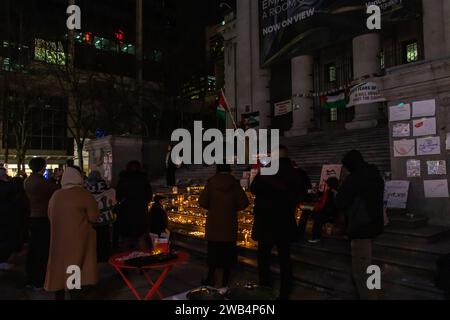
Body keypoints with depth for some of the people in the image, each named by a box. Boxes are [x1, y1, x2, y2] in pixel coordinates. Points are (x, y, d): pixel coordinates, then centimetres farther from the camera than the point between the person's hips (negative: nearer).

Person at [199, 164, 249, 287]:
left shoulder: (211, 182, -6)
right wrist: (233, 209, 7)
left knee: (213, 251, 13)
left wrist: (212, 208, 8)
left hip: (214, 223, 0)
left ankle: (210, 278, 19)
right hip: (230, 223, 0)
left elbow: (202, 202, -11)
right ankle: (225, 280, 15)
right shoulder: (234, 183, -6)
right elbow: (244, 203, -10)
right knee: (228, 251, 10)